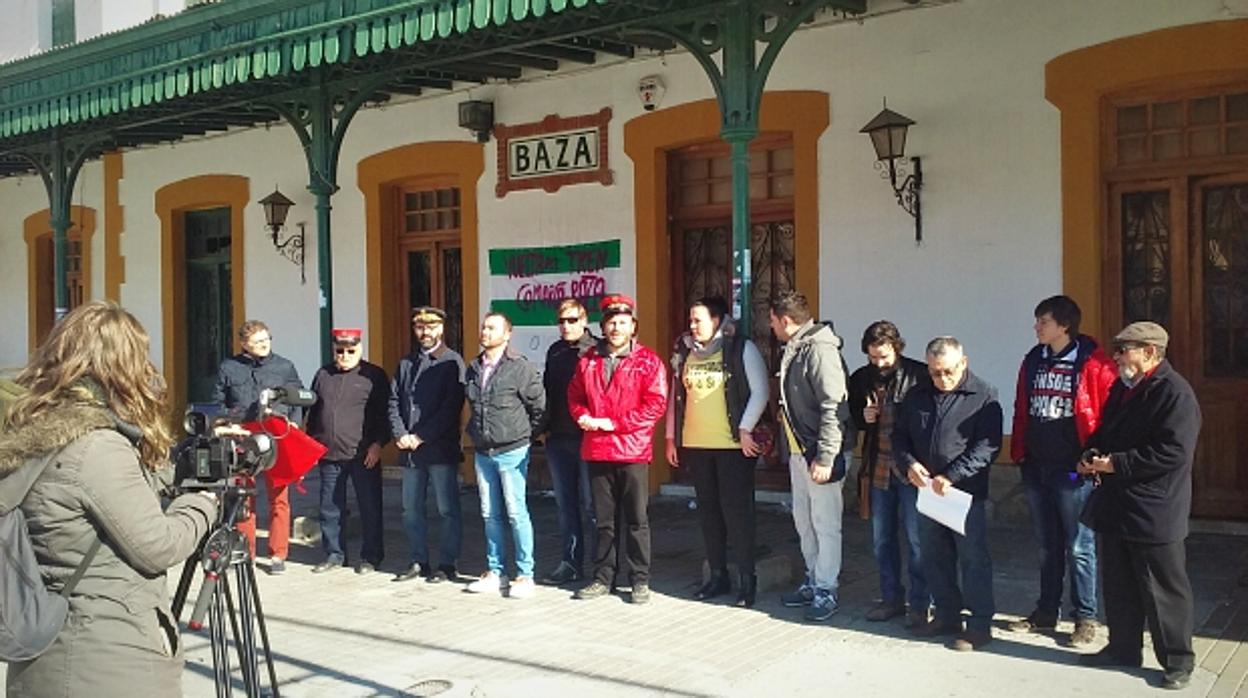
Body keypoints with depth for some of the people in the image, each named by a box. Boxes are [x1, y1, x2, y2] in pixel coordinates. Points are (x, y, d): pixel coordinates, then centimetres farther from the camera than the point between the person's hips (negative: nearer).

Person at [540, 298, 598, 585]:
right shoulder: (555, 351, 14)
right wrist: (547, 426, 11)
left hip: (587, 438, -6)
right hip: (558, 440, 6)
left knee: (590, 504, -1)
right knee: (565, 504, 11)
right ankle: (571, 562, 19)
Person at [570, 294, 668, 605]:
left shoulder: (648, 361, -3)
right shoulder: (588, 360, 10)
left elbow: (656, 404, -10)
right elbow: (574, 396, 15)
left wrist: (612, 423, -13)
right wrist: (584, 417, -7)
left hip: (632, 452, -4)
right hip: (596, 451, 4)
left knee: (636, 520, 4)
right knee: (604, 519, 13)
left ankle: (640, 581, 14)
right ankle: (603, 578, 22)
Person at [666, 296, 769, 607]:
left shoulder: (741, 349, -4)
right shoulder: (684, 353, 10)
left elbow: (760, 392, -7)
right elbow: (676, 397, 15)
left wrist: (745, 429, -12)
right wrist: (671, 437, 12)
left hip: (733, 445, -5)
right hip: (695, 445, 5)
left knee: (736, 510, -3)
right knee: (709, 510, 11)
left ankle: (747, 578, 8)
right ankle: (718, 575, 21)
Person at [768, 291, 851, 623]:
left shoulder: (820, 350, -17)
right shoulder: (794, 350, 13)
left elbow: (833, 407, -22)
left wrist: (824, 457, -23)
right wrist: (782, 441, 16)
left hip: (818, 455, -10)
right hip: (797, 452, 10)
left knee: (825, 523, 0)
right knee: (803, 521, 16)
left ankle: (826, 590, 10)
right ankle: (813, 582, 28)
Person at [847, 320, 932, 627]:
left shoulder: (919, 376, -9)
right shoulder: (861, 379, 5)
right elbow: (852, 417, 18)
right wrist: (863, 417, -4)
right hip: (879, 470, 5)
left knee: (917, 539, 1)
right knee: (882, 539, 13)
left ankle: (920, 603, 13)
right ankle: (891, 598, 26)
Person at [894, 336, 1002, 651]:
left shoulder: (983, 396, -7)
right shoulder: (917, 397, 9)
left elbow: (987, 446, -14)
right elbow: (900, 435, 15)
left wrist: (951, 476, -20)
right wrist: (909, 463, -6)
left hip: (967, 493, -5)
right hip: (927, 493, 6)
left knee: (973, 560, 0)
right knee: (935, 558, 13)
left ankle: (980, 625, 11)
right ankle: (946, 616, 27)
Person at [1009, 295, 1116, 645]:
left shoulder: (1094, 363, -11)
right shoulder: (1032, 361, 8)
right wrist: (1019, 453, 10)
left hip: (1074, 471, -6)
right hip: (1036, 468, 6)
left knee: (1079, 548, 3)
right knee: (1047, 546, 16)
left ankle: (1085, 618, 16)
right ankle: (1045, 612, 27)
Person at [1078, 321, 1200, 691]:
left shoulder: (1175, 393, -16)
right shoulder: (1122, 387, 12)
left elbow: (1174, 452, -24)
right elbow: (1104, 431, 24)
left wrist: (1115, 464, -20)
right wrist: (1093, 455, 3)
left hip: (1154, 512, -9)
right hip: (1116, 507, 9)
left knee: (1164, 590, 4)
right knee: (1119, 585, 17)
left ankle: (1178, 660, 18)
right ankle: (1123, 648, 30)